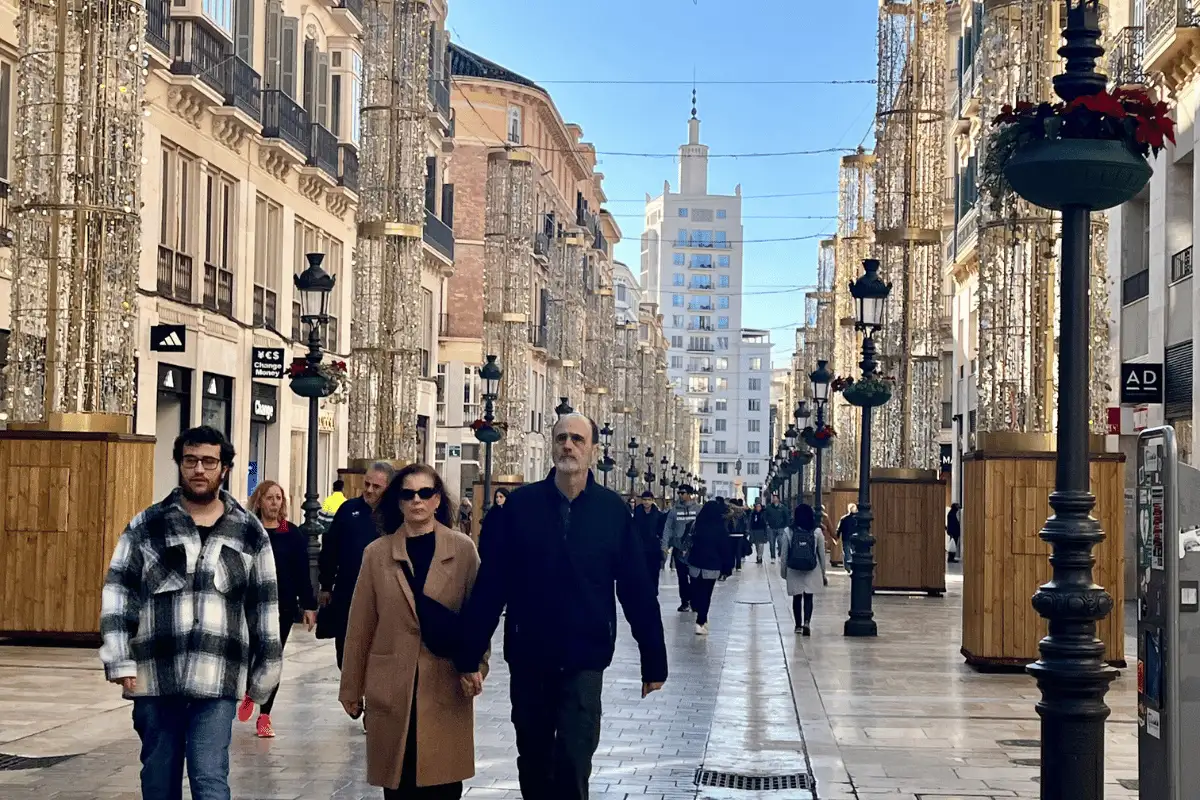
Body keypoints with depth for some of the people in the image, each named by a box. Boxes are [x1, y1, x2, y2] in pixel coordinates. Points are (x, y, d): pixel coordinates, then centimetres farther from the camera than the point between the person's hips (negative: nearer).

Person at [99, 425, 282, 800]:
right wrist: (120, 662, -7)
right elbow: (117, 594, 3)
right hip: (155, 676, 1)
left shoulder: (249, 532, 8)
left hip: (218, 679, -1)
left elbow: (264, 605, 11)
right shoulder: (145, 527, 5)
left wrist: (263, 672, 10)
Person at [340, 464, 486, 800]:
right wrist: (351, 688, 9)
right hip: (392, 688, 1)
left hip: (446, 687, -1)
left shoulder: (463, 549, 2)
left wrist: (476, 665, -5)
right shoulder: (377, 553, 5)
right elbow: (360, 626, 7)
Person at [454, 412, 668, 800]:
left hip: (585, 659, -1)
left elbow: (637, 589, -1)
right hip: (528, 656, 2)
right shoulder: (520, 505, -3)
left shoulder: (613, 510, -3)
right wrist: (470, 654, -6)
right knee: (533, 762, 15)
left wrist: (653, 660, 0)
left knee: (573, 765, -8)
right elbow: (490, 585, -4)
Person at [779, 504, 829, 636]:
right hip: (812, 571, 0)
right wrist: (823, 573, 10)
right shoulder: (817, 532, -5)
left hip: (794, 571, 0)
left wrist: (783, 571, 11)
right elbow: (822, 554, 0)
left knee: (797, 598, 14)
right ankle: (806, 622, -17)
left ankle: (798, 625, 23)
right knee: (808, 597, 4)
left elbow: (784, 554, -1)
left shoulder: (789, 532, -6)